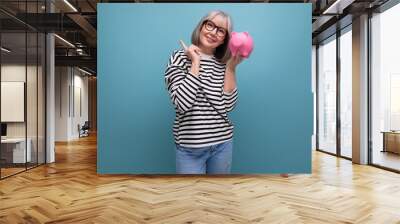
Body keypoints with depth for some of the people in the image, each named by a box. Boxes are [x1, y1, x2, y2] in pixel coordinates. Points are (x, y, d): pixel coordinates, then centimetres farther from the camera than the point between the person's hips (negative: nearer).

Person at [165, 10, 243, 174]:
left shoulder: (223, 64, 4)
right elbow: (182, 104, -19)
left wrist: (231, 67, -7)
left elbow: (228, 105, -6)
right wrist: (196, 62, -15)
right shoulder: (180, 57, -5)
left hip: (223, 143, 4)